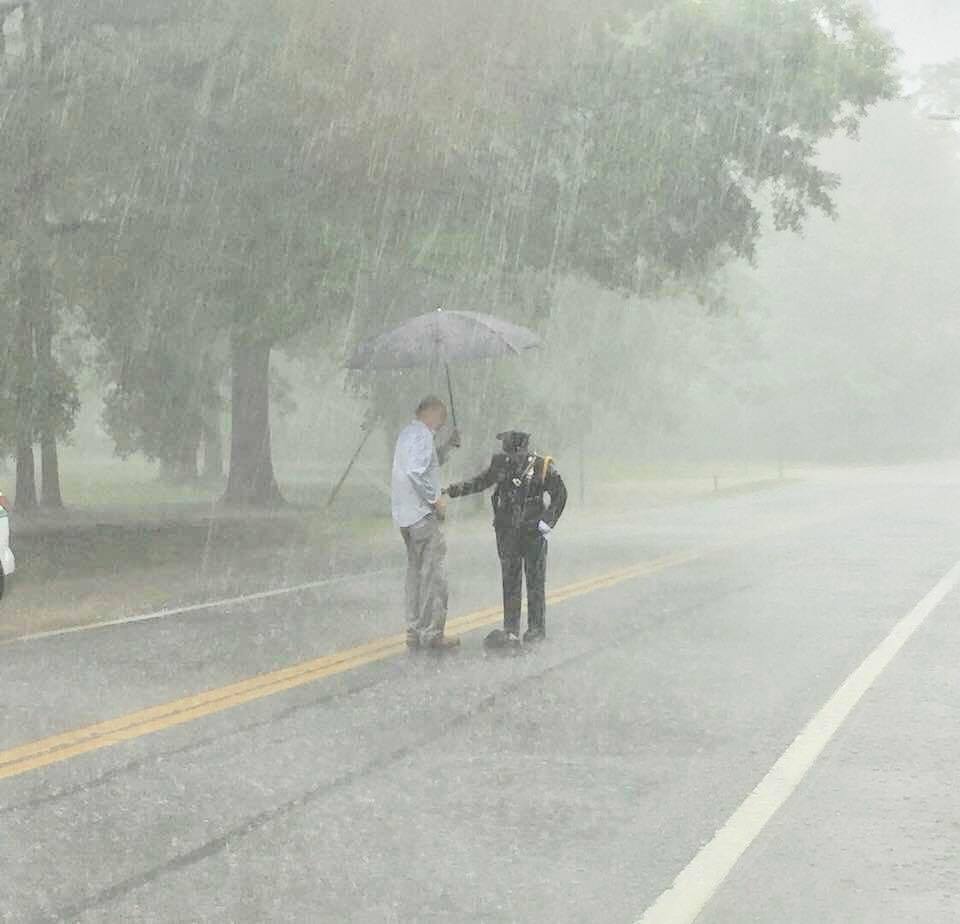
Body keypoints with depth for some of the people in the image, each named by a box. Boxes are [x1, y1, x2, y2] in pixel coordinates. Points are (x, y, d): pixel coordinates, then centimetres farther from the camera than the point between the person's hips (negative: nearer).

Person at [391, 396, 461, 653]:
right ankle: (431, 634, -5)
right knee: (434, 575, -5)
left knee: (416, 571, 15)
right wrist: (435, 499, -17)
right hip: (423, 514, -10)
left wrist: (448, 446, 19)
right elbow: (416, 473, -26)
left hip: (406, 514, 10)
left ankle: (415, 632, 18)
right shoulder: (422, 435, -14)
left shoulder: (408, 432, 17)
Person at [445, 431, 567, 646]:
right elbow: (480, 482, 12)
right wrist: (456, 490, -1)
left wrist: (548, 523, -5)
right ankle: (511, 630, 7)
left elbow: (560, 494, -1)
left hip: (533, 532, -3)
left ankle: (537, 628, 15)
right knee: (510, 581, 4)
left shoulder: (542, 467, -9)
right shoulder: (502, 464, 1)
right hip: (507, 531, 3)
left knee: (535, 580, 5)